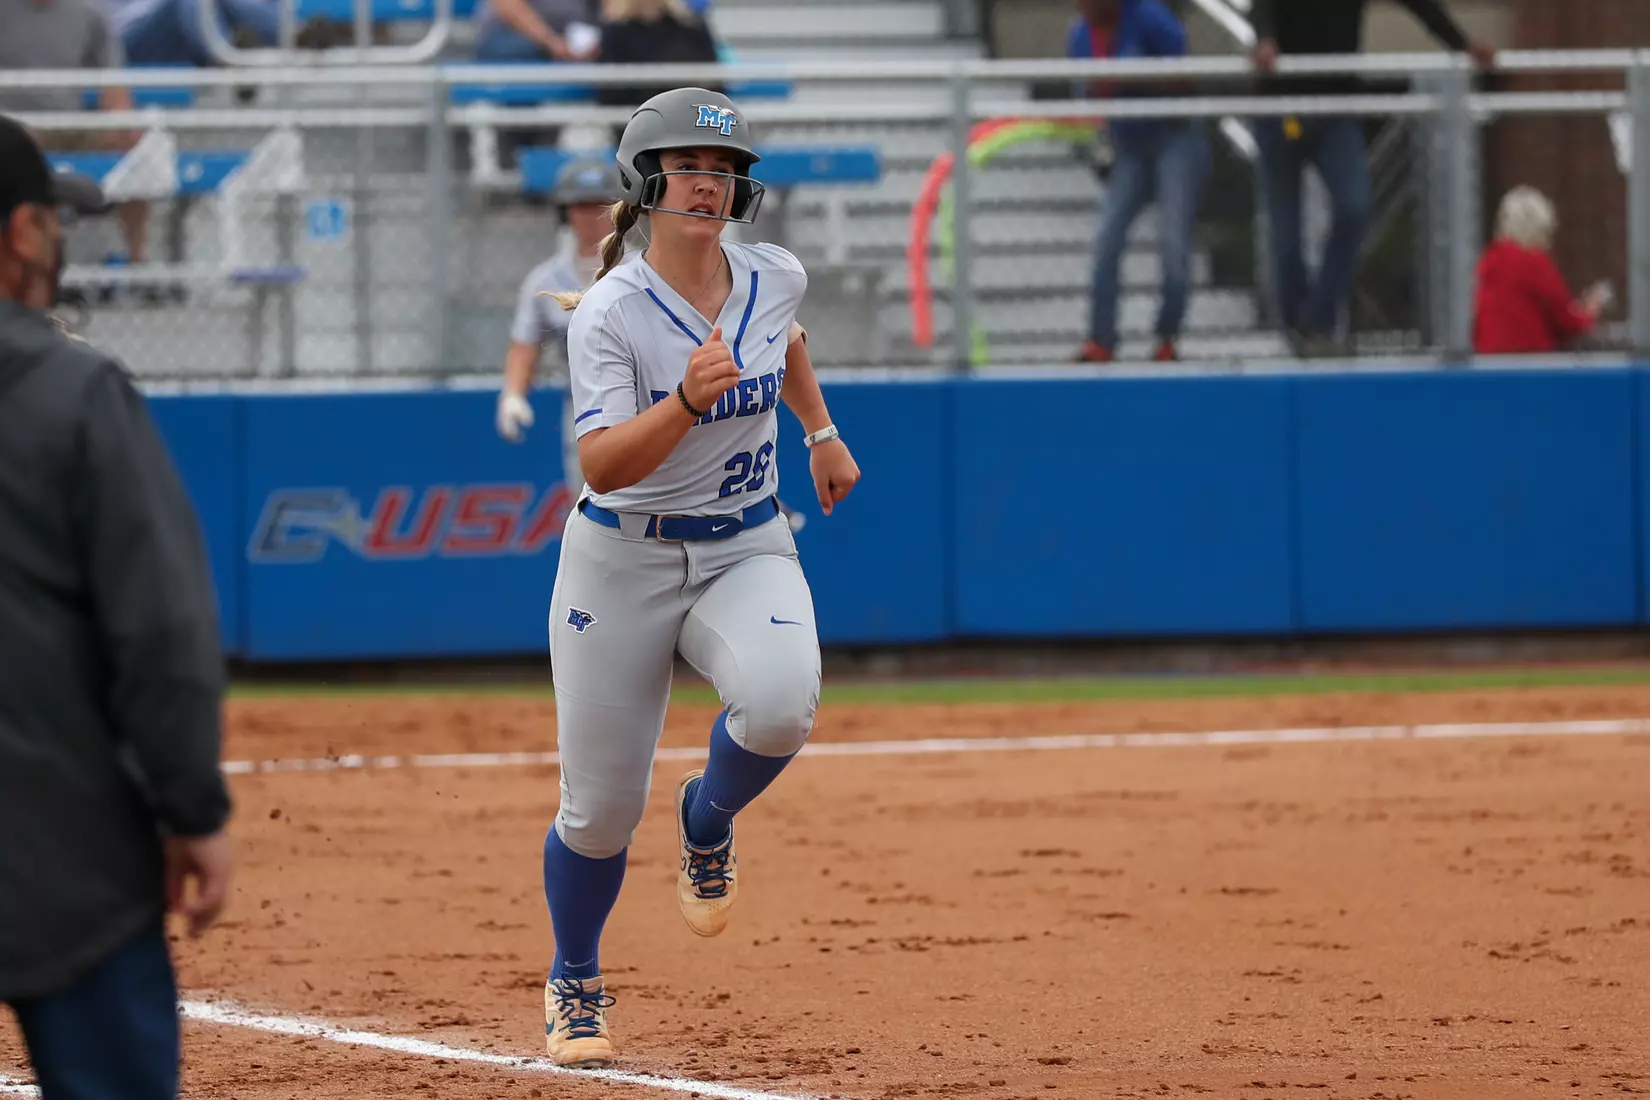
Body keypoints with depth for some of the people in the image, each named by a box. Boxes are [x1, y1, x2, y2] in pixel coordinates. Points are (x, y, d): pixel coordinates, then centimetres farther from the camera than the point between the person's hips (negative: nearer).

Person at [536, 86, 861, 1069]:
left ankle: (709, 821, 5)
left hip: (745, 551, 3)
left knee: (781, 702, -30)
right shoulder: (610, 313, -18)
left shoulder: (775, 277, -3)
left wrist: (821, 430, 24)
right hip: (622, 560, -3)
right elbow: (603, 467, -29)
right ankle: (576, 988, 29)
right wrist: (689, 401, -42)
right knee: (602, 808, 1)